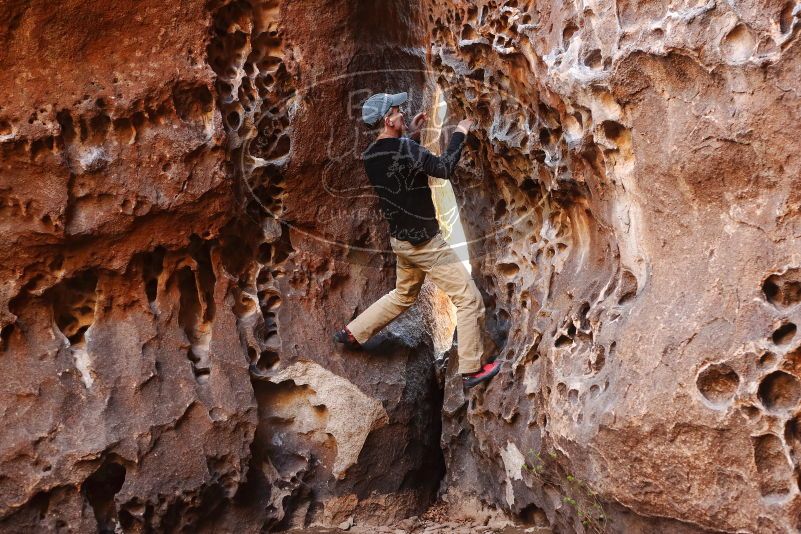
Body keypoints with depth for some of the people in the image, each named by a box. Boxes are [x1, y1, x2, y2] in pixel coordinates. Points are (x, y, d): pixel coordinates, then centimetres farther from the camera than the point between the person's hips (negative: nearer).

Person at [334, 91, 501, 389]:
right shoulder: (404, 149, -22)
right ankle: (471, 370, 4)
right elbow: (444, 168, -22)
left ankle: (351, 333, 33)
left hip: (400, 239, 9)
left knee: (403, 295, 30)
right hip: (424, 242, -9)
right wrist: (459, 134, -11)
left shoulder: (370, 156, 4)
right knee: (469, 298, 0)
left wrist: (412, 135, 17)